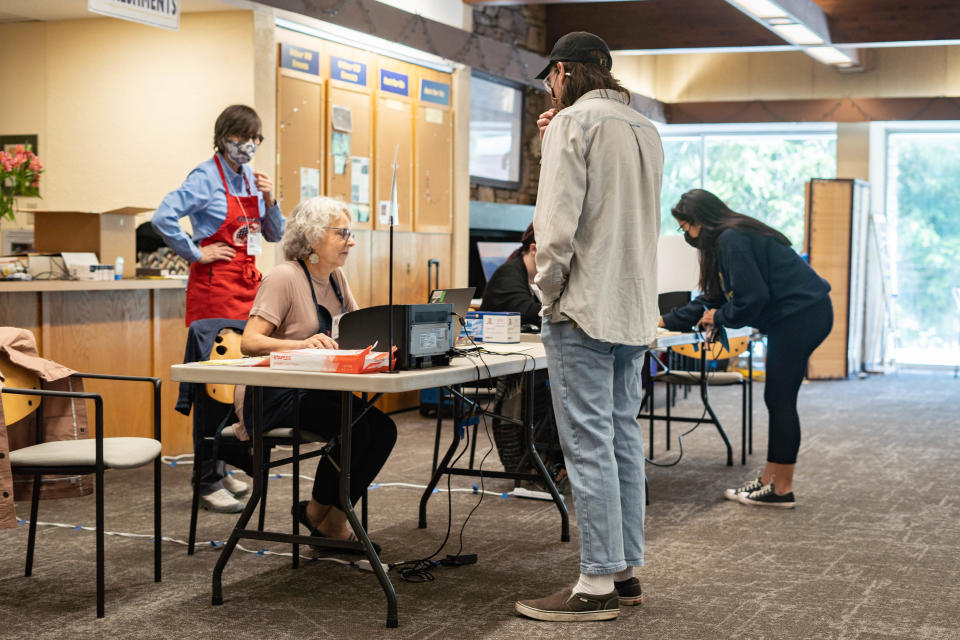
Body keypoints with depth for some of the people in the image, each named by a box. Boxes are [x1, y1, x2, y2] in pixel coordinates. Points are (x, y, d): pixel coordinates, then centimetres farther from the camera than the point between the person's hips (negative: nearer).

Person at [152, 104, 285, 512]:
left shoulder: (251, 179, 13)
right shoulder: (205, 178, -9)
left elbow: (274, 235, 18)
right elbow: (163, 218, -22)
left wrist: (269, 201, 1)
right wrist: (195, 253, -14)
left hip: (247, 284, 8)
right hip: (215, 285, -8)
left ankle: (221, 470, 22)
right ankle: (208, 483, -4)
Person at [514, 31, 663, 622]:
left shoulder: (573, 122, -8)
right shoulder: (646, 129, 16)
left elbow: (558, 224, -17)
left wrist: (548, 290, -4)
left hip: (585, 308, -8)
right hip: (636, 308, 8)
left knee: (589, 445, -6)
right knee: (624, 437, 12)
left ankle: (598, 584, -3)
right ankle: (627, 571, 18)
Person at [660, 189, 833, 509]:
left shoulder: (733, 240, -17)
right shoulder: (727, 240, 16)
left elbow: (751, 298, -20)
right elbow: (715, 297, 22)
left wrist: (719, 317, -3)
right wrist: (668, 321, 21)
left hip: (802, 316, -11)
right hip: (797, 317, 11)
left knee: (780, 400, -6)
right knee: (777, 399, 13)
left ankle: (782, 490, 1)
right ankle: (770, 480, 18)